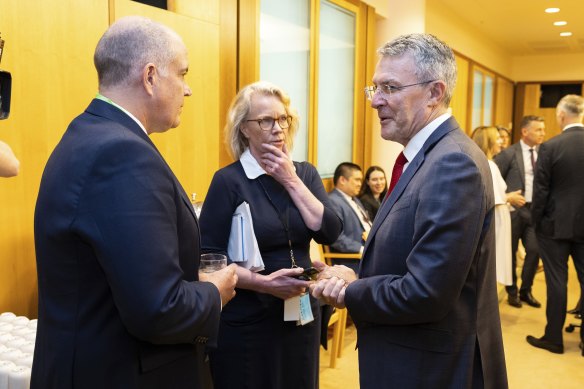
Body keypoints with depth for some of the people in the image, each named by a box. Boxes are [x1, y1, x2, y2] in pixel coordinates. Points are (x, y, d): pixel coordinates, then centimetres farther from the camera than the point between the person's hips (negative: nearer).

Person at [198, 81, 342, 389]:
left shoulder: (305, 173, 4)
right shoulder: (229, 181, -11)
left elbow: (329, 233, -8)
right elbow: (209, 259, -12)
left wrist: (291, 181, -12)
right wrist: (263, 282, -23)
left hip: (302, 314, 5)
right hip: (246, 322, -4)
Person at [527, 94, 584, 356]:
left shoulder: (550, 147, -14)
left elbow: (540, 191, -11)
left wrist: (536, 221, 2)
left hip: (556, 224, -3)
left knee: (557, 281, 5)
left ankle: (554, 338, 16)